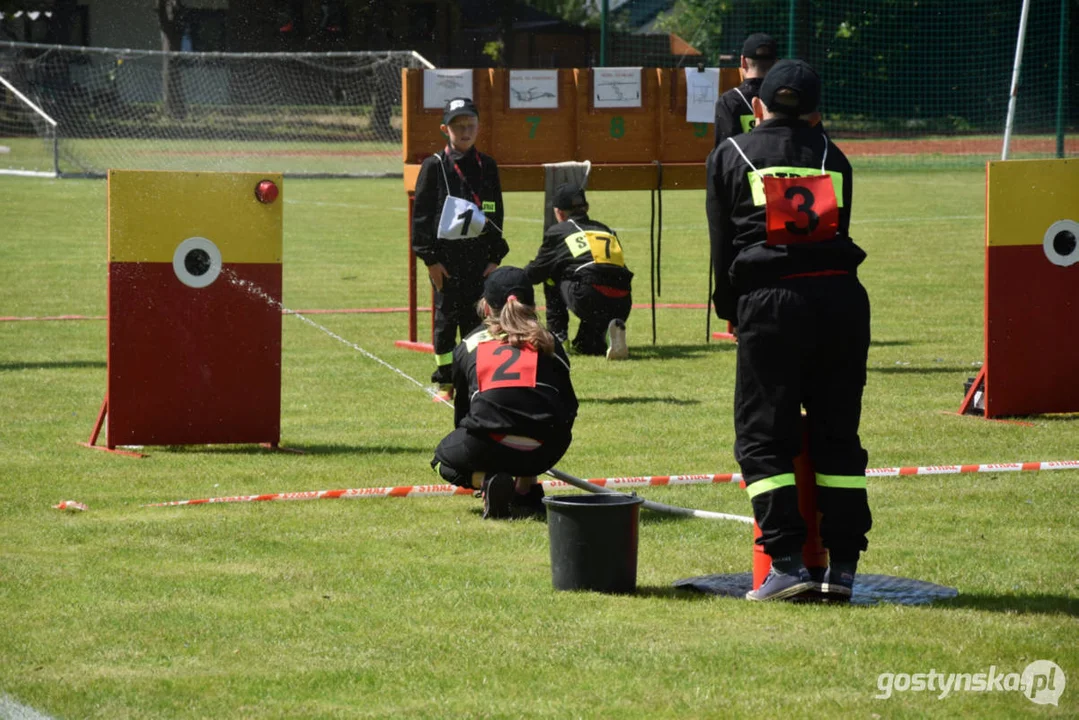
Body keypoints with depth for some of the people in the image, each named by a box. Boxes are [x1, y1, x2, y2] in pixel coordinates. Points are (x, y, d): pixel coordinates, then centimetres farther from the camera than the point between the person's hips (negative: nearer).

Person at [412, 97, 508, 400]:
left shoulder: (487, 167, 8)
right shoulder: (434, 166, -2)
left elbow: (496, 214, 11)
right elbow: (422, 214, -3)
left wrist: (494, 258, 4)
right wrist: (430, 258, -9)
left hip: (478, 255, 3)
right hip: (445, 255, -3)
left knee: (476, 318, 4)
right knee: (446, 318, 2)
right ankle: (445, 383, 10)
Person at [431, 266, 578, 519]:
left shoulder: (469, 346, 22)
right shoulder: (549, 343, 24)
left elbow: (461, 409, 33)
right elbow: (568, 407, 28)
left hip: (489, 447, -2)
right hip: (544, 453, 2)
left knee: (444, 458, 33)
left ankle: (486, 480, 0)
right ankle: (524, 492, 20)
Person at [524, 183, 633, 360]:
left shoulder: (557, 232, 17)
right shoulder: (606, 230, 30)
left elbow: (535, 273, 24)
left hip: (588, 296, -5)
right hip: (622, 302, 5)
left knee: (551, 275, 24)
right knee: (585, 346, 26)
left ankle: (557, 336, 13)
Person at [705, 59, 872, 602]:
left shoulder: (729, 157, 11)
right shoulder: (831, 156, 17)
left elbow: (722, 243, 9)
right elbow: (840, 230, 16)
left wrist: (729, 310, 20)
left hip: (769, 302, -3)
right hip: (841, 296, 3)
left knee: (763, 436, 2)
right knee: (838, 434, 9)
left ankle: (786, 562, -8)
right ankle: (843, 564, 6)